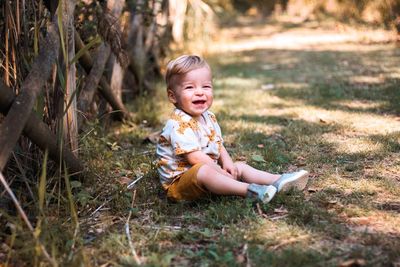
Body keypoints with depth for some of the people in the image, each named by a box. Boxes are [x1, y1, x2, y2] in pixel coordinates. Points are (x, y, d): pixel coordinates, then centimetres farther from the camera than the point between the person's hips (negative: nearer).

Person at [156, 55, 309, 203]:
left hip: (208, 173, 10)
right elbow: (194, 157, -26)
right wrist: (220, 171, -20)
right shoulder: (179, 124, -22)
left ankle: (278, 181, -6)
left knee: (240, 166, 5)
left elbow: (218, 145, 15)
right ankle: (249, 190, -43)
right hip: (178, 182, -9)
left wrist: (227, 163, -5)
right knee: (204, 171, -37)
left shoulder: (208, 117, 9)